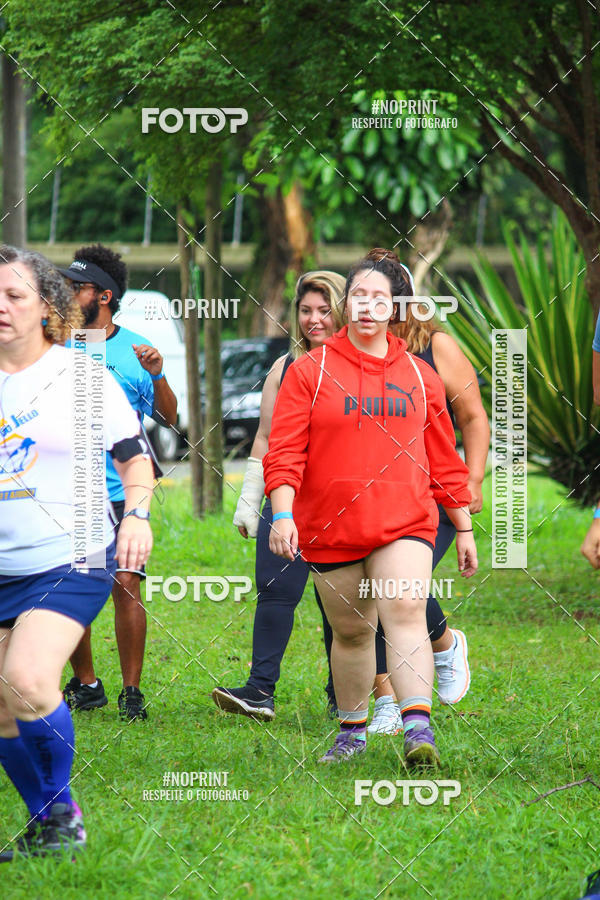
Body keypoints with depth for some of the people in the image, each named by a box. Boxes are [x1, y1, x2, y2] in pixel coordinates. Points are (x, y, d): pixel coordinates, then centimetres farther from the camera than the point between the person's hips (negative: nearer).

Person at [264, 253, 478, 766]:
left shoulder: (420, 377, 10)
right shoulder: (311, 372, 2)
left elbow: (443, 459, 16)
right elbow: (285, 452, -3)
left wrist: (464, 529, 17)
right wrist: (282, 515, -15)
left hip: (405, 525, 0)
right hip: (330, 530, 0)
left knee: (405, 613, -19)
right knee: (350, 630, 8)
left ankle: (418, 727, -28)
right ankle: (352, 730, 26)